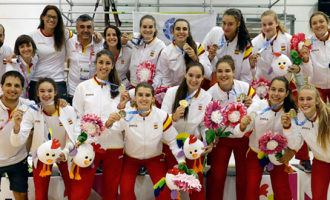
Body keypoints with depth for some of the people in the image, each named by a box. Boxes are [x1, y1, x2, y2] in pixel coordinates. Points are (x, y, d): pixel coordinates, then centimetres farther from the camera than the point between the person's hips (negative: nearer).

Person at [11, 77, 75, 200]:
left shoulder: (68, 111, -20)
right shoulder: (32, 112, -19)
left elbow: (72, 138, -13)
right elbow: (18, 142, -24)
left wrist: (65, 152, -33)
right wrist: (17, 125, -45)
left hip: (64, 154, 0)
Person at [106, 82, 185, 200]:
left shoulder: (162, 116, -19)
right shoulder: (126, 114, -21)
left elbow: (173, 140, -10)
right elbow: (105, 135, -22)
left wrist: (181, 161, -20)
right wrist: (109, 123, -43)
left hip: (155, 157, 1)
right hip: (131, 158, 0)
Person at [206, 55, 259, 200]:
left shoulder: (245, 87, -13)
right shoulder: (211, 93, -11)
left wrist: (251, 105, -27)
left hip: (244, 137, 0)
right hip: (221, 138, 0)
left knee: (244, 176, 10)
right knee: (216, 176, -1)